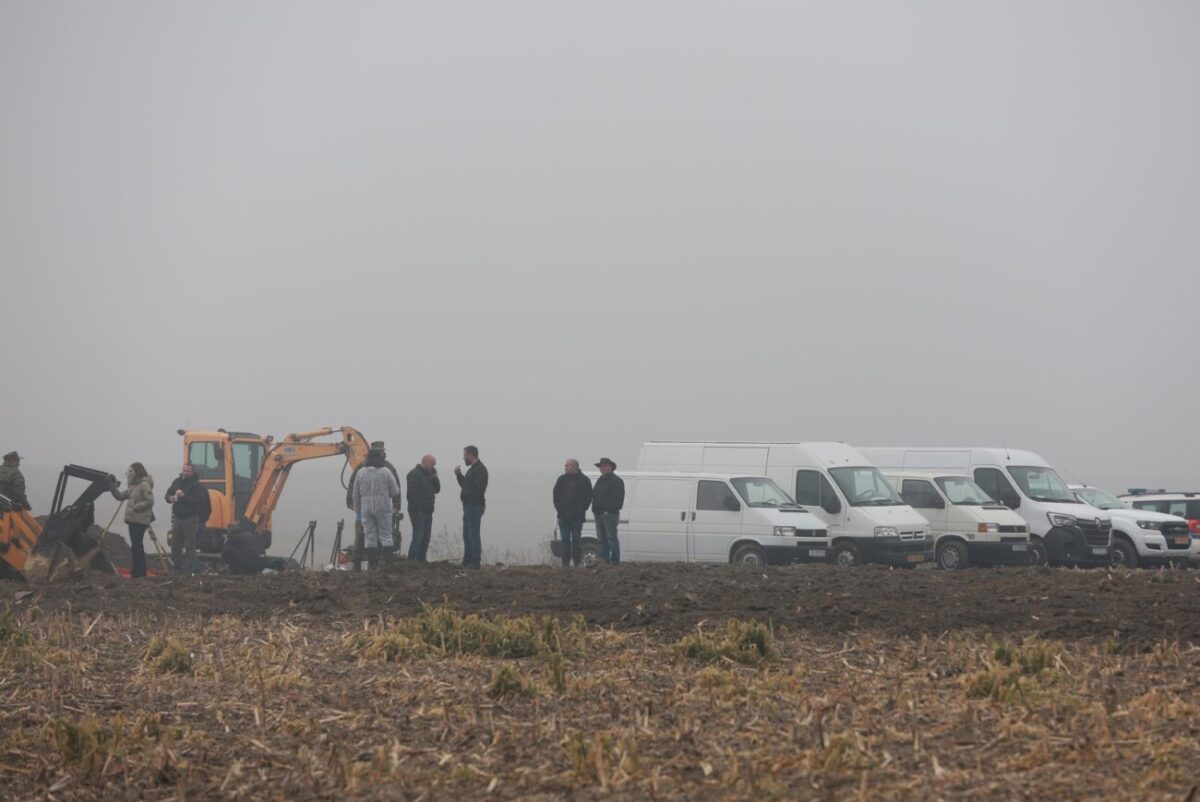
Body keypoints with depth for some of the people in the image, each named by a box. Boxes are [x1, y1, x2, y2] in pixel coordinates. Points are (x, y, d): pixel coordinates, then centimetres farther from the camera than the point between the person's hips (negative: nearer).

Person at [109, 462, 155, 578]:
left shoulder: (145, 485, -11)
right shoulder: (133, 486, 18)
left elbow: (150, 501, -18)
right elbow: (120, 496, 18)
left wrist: (136, 507, -19)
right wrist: (114, 487, 4)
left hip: (140, 520, -10)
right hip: (132, 520, 10)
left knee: (136, 546, -11)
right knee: (137, 546, 11)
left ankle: (138, 572, -11)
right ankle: (140, 572, 16)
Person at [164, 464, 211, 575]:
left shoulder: (197, 486, -9)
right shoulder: (177, 482, 10)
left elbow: (199, 501, -20)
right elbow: (168, 495, 17)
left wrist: (184, 497, -27)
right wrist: (171, 498, -6)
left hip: (190, 519, -6)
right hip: (177, 518, 6)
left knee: (189, 546, -5)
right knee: (175, 545, 8)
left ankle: (188, 570, -2)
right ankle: (177, 569, 16)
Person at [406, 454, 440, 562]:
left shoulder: (429, 475, 18)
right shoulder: (414, 474, -10)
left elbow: (437, 489, 17)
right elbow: (411, 494, -17)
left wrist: (434, 477, 3)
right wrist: (417, 510, -20)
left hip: (427, 512, 9)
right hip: (418, 512, -9)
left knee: (425, 538, 10)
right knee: (418, 538, -13)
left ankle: (421, 561, 14)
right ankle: (411, 560, -13)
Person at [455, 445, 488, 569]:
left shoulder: (480, 469, -15)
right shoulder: (472, 469, 18)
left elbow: (477, 489, -22)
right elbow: (465, 484, 22)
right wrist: (459, 475, 10)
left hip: (475, 506, -11)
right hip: (468, 506, 11)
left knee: (473, 534, -9)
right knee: (467, 534, 14)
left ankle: (475, 562, -8)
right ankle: (467, 561, 20)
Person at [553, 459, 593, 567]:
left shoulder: (584, 480, -1)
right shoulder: (562, 479, 11)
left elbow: (588, 497, -1)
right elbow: (556, 493, 16)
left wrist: (582, 509, -6)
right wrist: (557, 506, 6)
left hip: (577, 516, -4)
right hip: (563, 515, 4)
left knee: (576, 540, -1)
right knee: (565, 540, 4)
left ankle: (577, 563, 3)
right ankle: (565, 563, 6)